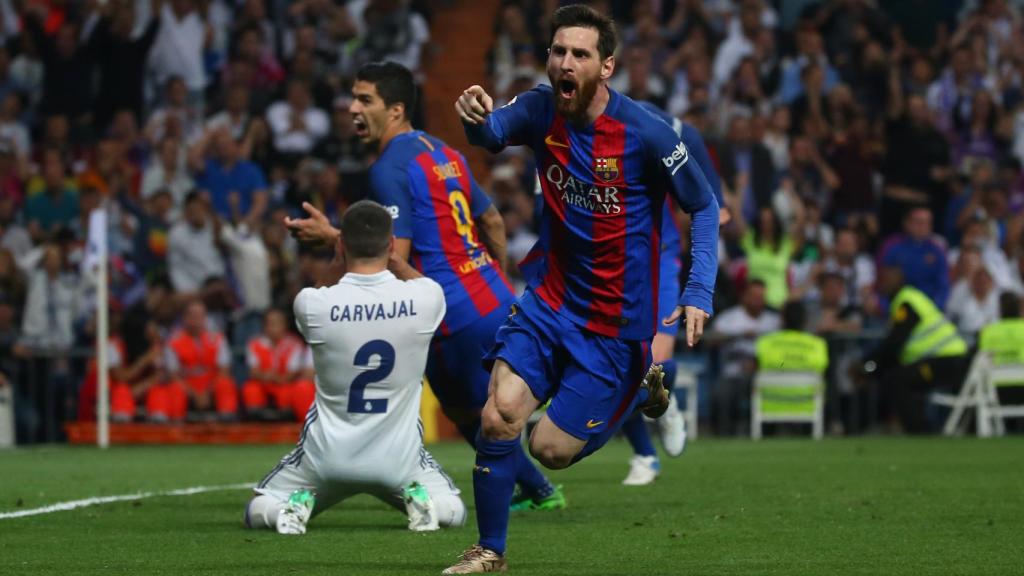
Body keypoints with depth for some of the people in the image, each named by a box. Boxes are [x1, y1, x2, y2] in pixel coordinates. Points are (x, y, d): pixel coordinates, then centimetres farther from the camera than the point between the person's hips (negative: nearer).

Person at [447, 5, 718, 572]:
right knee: (499, 414, -16)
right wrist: (477, 117, -41)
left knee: (550, 449, -3)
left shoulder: (646, 133, -16)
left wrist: (699, 291, -16)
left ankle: (640, 386, 24)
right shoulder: (541, 110, -2)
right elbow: (493, 131, -15)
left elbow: (704, 206, -7)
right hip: (551, 298, 3)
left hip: (617, 320, -3)